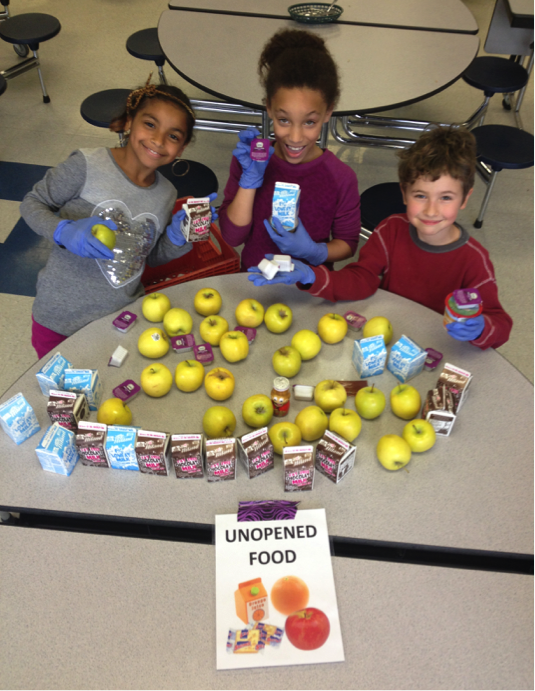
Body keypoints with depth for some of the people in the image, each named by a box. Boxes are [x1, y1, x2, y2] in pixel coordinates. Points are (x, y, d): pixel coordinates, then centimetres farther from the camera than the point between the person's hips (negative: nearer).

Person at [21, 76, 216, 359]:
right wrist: (64, 231, -27)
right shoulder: (87, 165, -17)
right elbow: (32, 203, -8)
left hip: (123, 318, 4)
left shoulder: (167, 195, -1)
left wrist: (177, 239, -9)